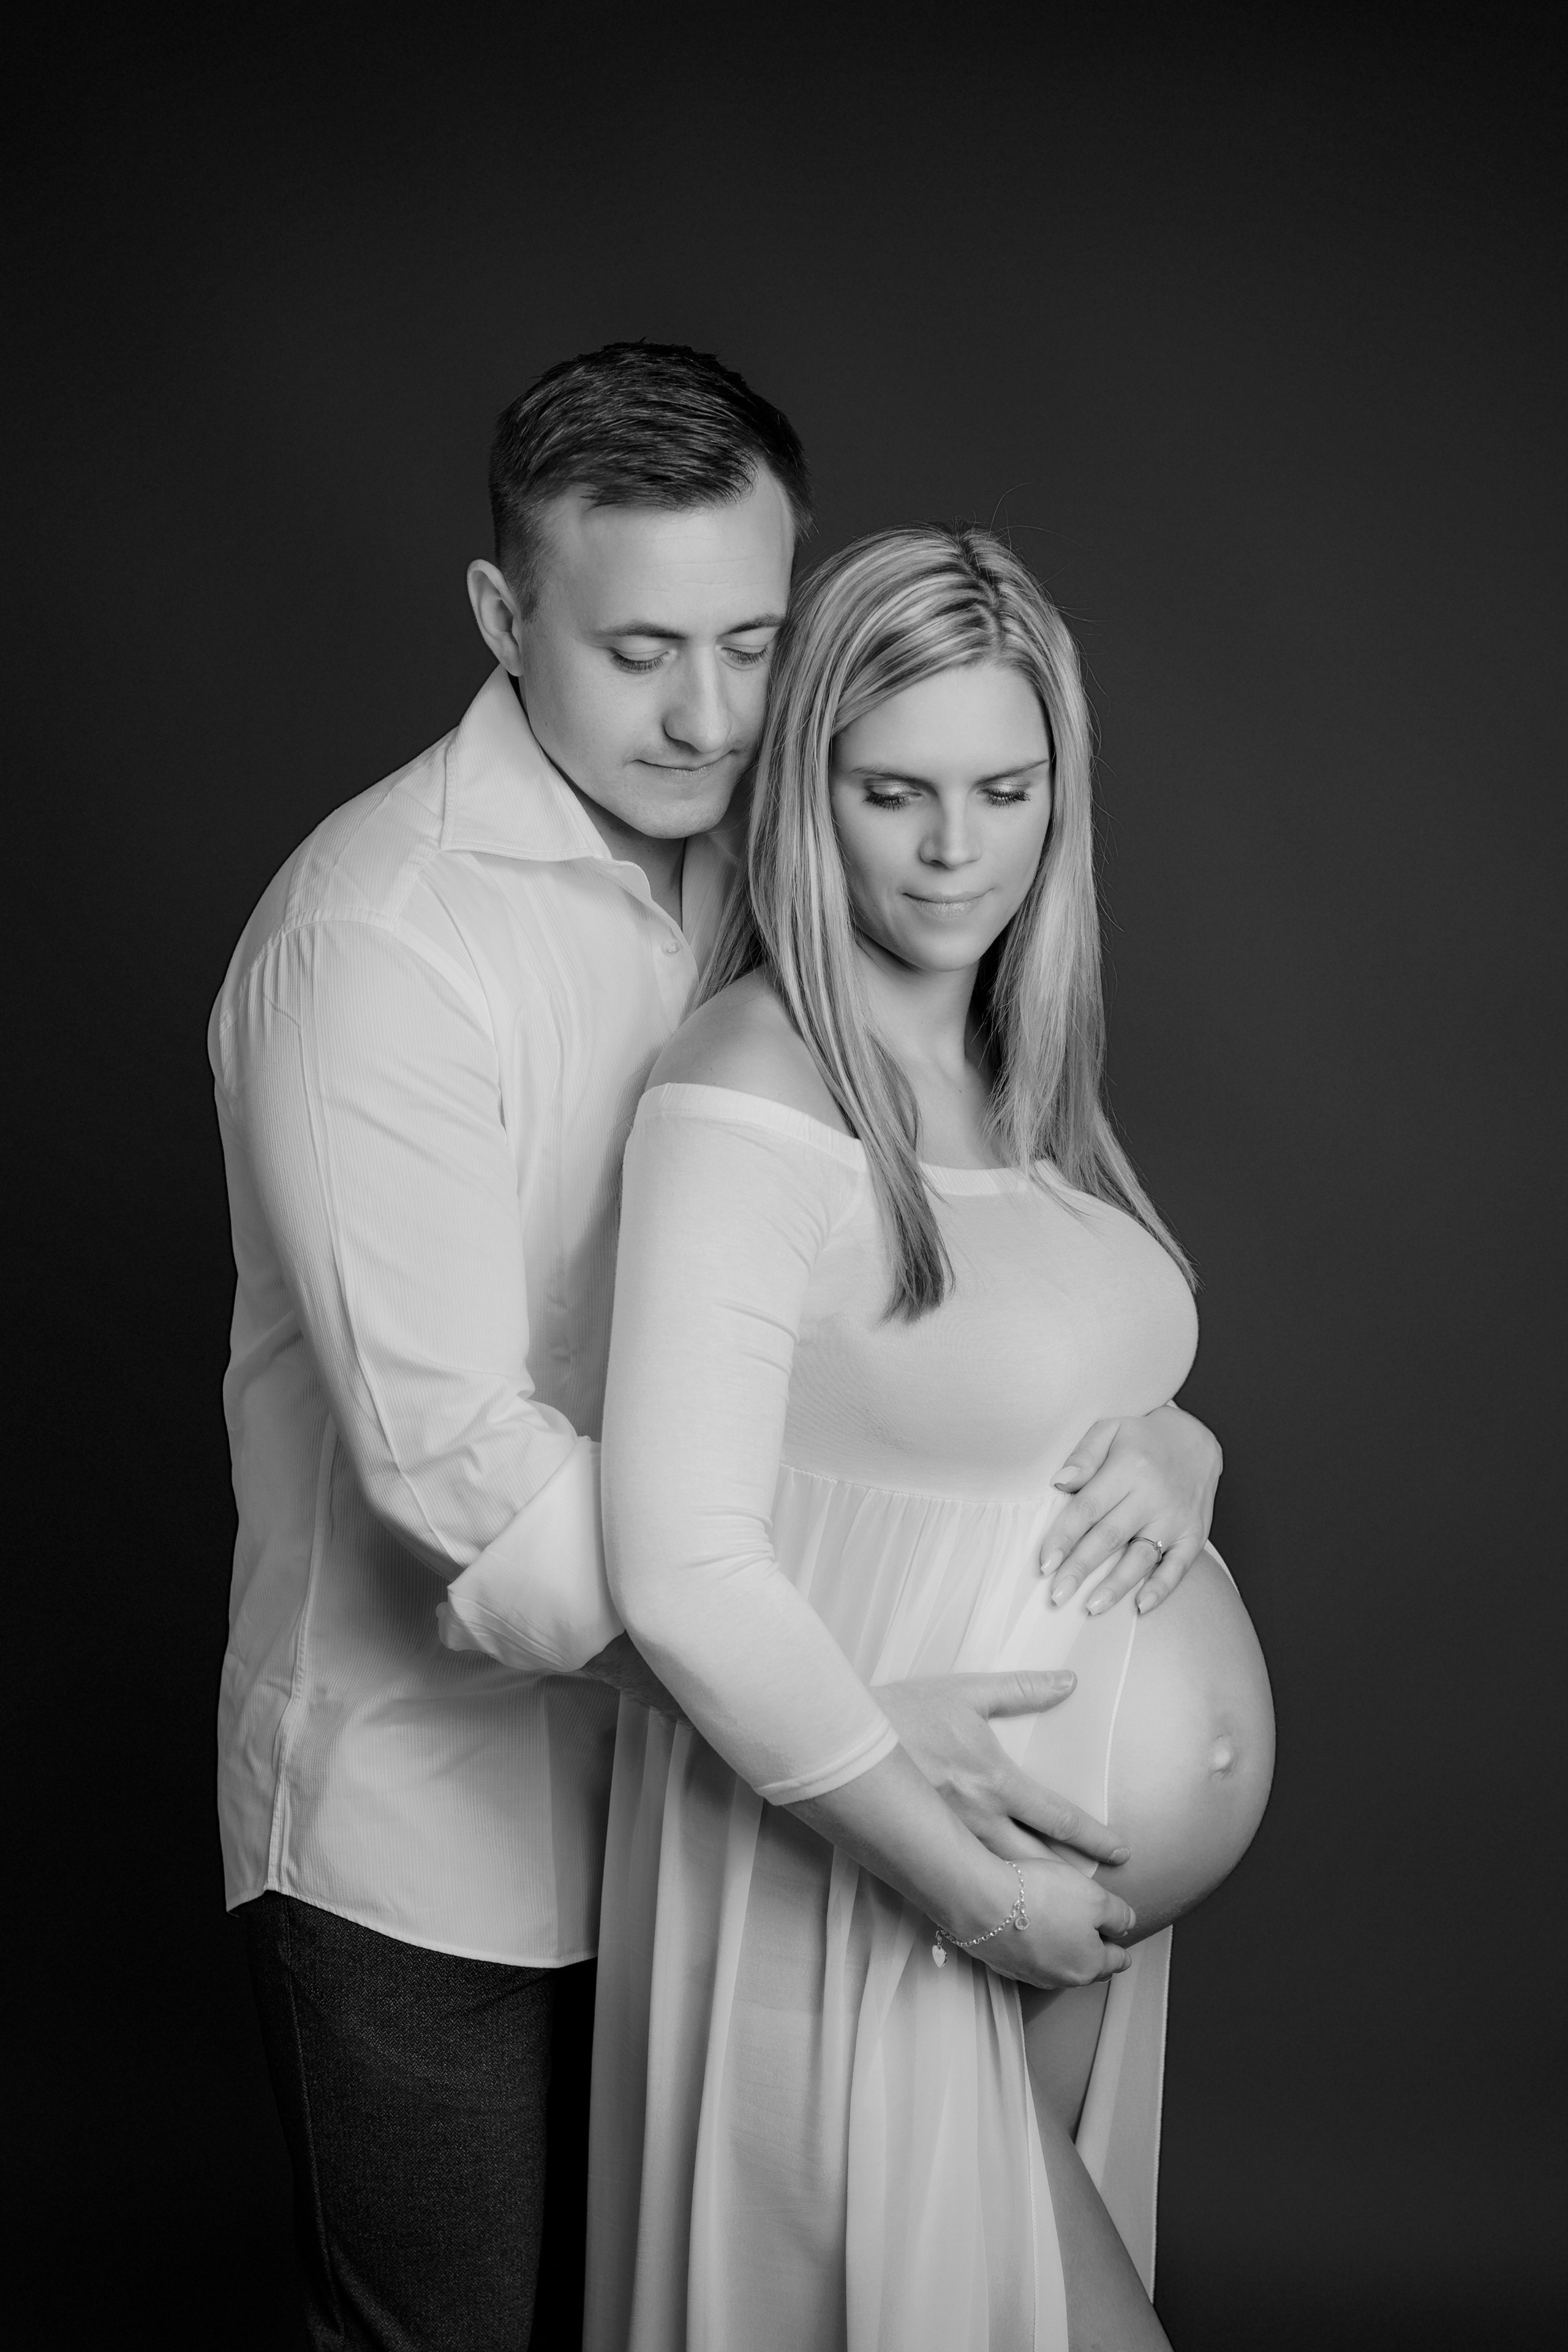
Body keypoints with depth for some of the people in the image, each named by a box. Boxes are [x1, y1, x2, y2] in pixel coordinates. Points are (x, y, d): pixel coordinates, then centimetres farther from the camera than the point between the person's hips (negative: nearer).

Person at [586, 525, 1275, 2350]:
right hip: (863, 1889, -8)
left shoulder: (1013, 1066, 5)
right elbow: (684, 1572, -25)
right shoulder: (751, 1100, -21)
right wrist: (972, 1888, -20)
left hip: (1075, 1887, 8)